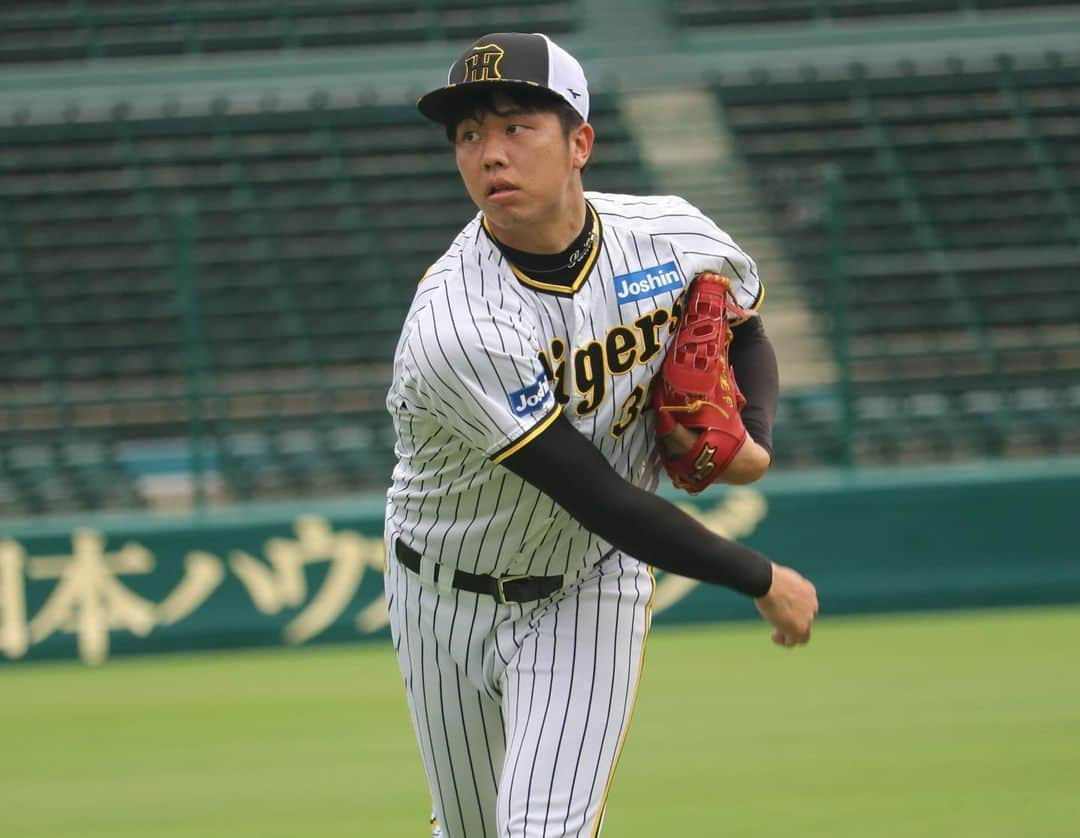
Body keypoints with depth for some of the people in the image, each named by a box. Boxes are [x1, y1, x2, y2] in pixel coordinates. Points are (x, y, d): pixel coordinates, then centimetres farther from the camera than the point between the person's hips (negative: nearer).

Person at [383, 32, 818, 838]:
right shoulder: (455, 326, -32)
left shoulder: (674, 240, -15)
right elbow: (600, 500, -29)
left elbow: (746, 334, 9)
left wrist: (754, 437, -13)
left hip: (590, 594, 1)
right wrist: (762, 580, -22)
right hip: (446, 600, -1)